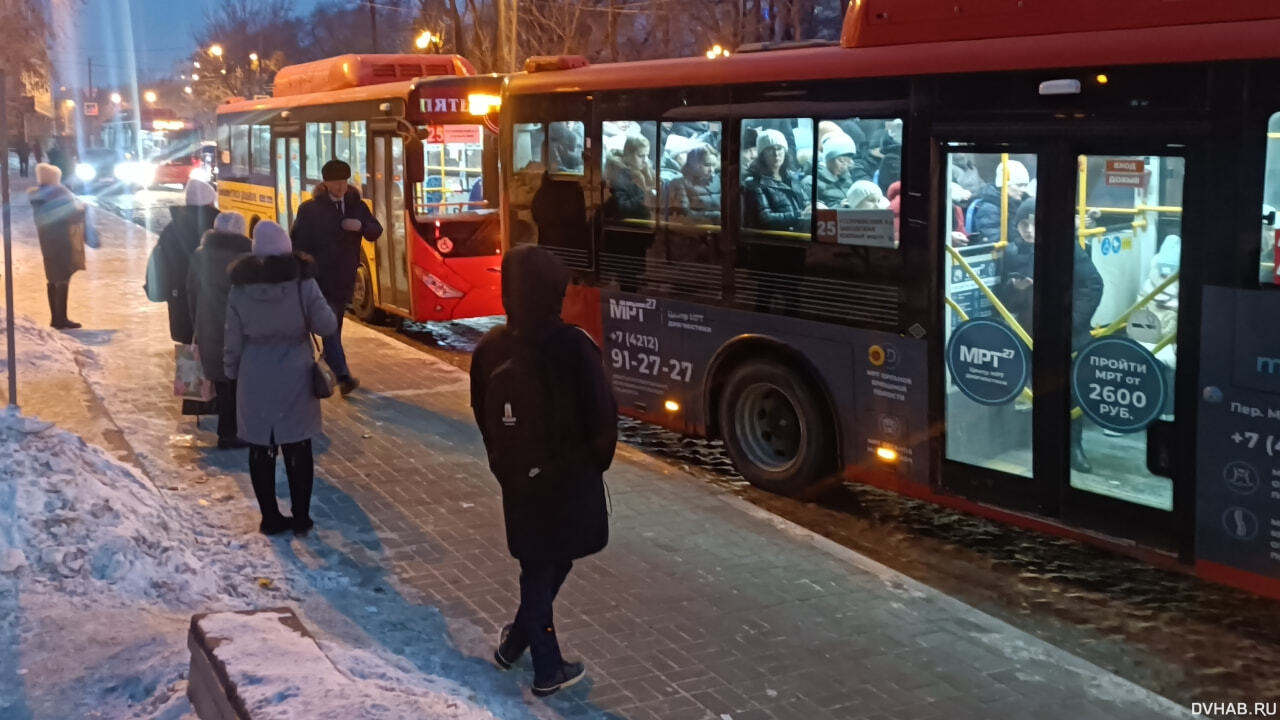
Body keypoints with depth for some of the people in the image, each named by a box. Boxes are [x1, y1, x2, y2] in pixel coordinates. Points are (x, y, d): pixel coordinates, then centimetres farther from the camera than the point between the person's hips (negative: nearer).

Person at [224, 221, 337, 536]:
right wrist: (316, 315, 12)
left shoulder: (240, 287, -5)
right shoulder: (303, 282, -11)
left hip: (255, 379, 1)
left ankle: (271, 518, 15)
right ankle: (301, 517, 15)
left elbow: (233, 339, 0)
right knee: (298, 449, 10)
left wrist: (231, 373, 13)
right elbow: (326, 325, -9)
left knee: (261, 449, 11)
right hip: (295, 377, -1)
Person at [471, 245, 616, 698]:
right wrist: (597, 462, 3)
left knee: (538, 567, 18)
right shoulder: (573, 347, -21)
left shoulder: (490, 349, -6)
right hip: (570, 478, -4)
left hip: (518, 479, 4)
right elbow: (602, 416, -16)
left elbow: (483, 417, 5)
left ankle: (547, 666, 25)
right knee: (553, 564, 16)